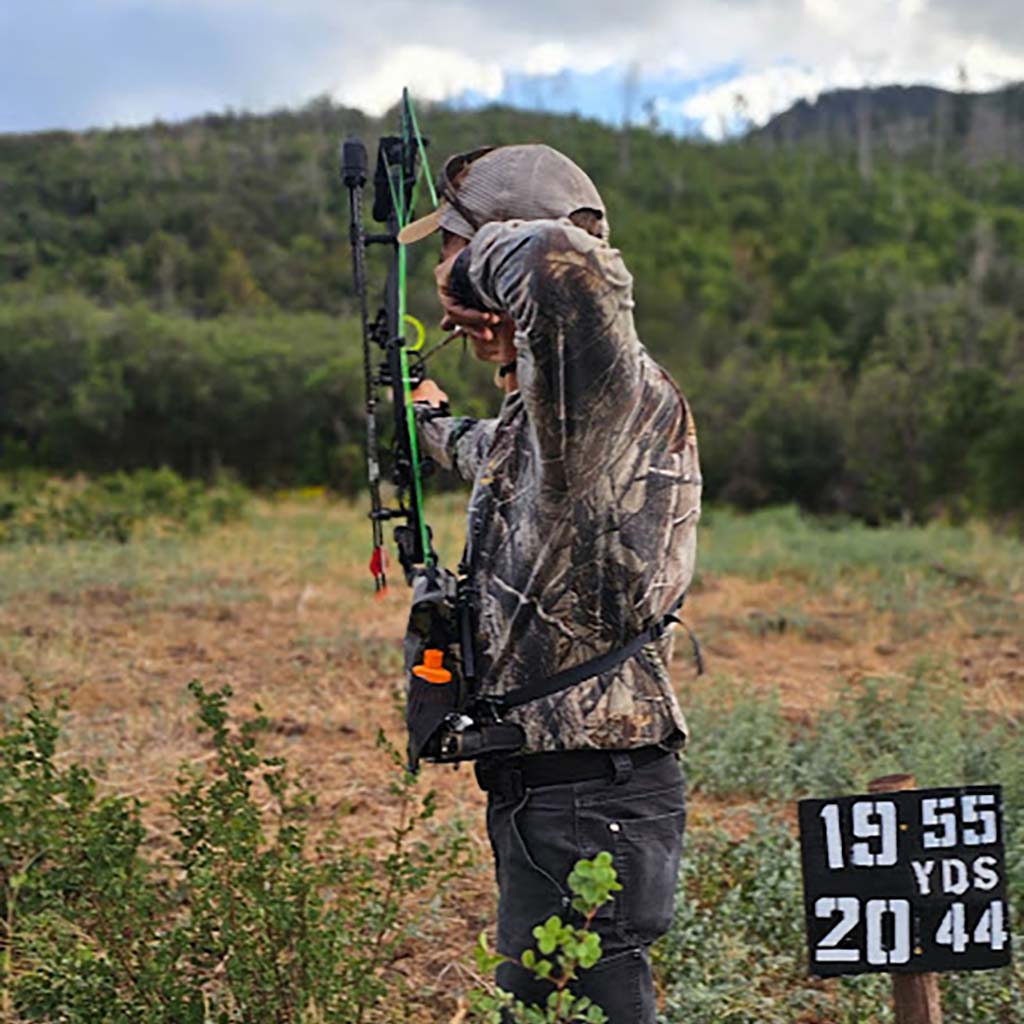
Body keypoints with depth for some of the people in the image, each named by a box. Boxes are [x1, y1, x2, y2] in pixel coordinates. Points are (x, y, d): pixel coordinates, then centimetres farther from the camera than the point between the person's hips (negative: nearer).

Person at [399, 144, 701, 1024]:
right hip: (549, 795, 10)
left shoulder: (616, 389, -17)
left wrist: (478, 255, -17)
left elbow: (568, 257, -39)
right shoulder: (546, 409, 14)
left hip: (586, 811, -10)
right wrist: (436, 422, 60)